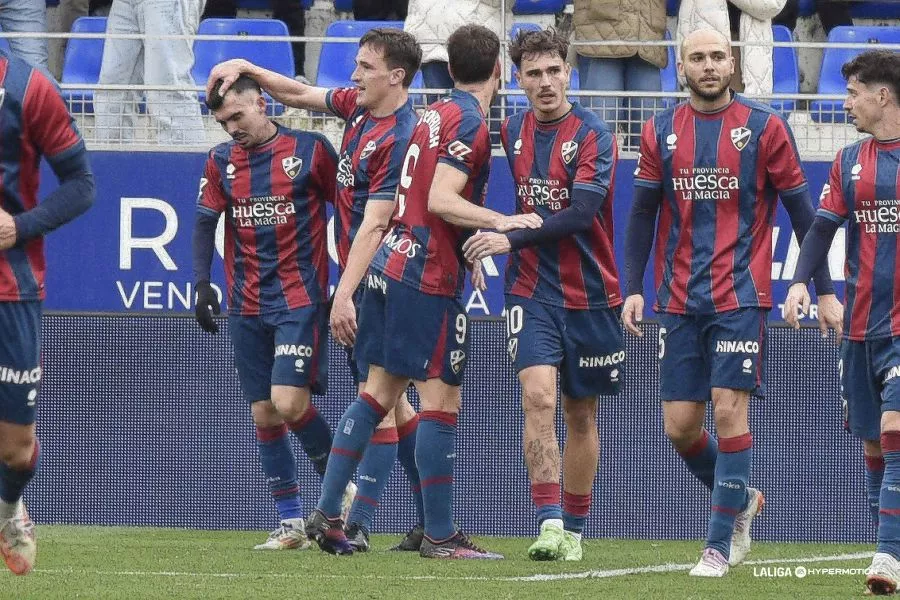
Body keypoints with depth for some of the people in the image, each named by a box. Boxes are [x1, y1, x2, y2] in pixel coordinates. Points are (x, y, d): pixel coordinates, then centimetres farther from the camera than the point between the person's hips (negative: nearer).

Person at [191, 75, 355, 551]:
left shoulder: (310, 150, -4)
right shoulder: (221, 162, 8)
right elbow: (205, 223, 11)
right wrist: (202, 283, -1)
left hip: (301, 299, -5)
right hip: (246, 306, 5)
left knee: (289, 402, -18)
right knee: (263, 414, 4)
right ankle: (291, 523, 11)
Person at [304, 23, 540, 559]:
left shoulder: (436, 114, 15)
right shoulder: (470, 124, -12)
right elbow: (441, 201, -21)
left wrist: (468, 247, 27)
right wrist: (500, 223, -25)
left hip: (391, 264, 9)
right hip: (430, 279, -9)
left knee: (379, 392, 11)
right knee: (441, 401, -5)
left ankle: (327, 514, 8)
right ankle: (440, 536, -4)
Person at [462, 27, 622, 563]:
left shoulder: (593, 135, -10)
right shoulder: (512, 132, 5)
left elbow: (581, 212, -20)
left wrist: (512, 239, -23)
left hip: (590, 294, -2)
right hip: (533, 292, 2)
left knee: (581, 413, 9)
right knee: (539, 397, -17)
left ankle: (574, 530, 22)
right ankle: (550, 524, -22)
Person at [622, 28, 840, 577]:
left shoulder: (764, 128, -1)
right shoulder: (661, 133, 8)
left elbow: (802, 211, 3)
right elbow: (642, 214, 12)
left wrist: (825, 290, 2)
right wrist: (633, 288, 4)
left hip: (741, 296, -3)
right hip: (679, 300, 4)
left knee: (729, 410, -12)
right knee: (680, 426, 2)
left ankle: (719, 546, -5)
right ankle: (740, 500, 29)